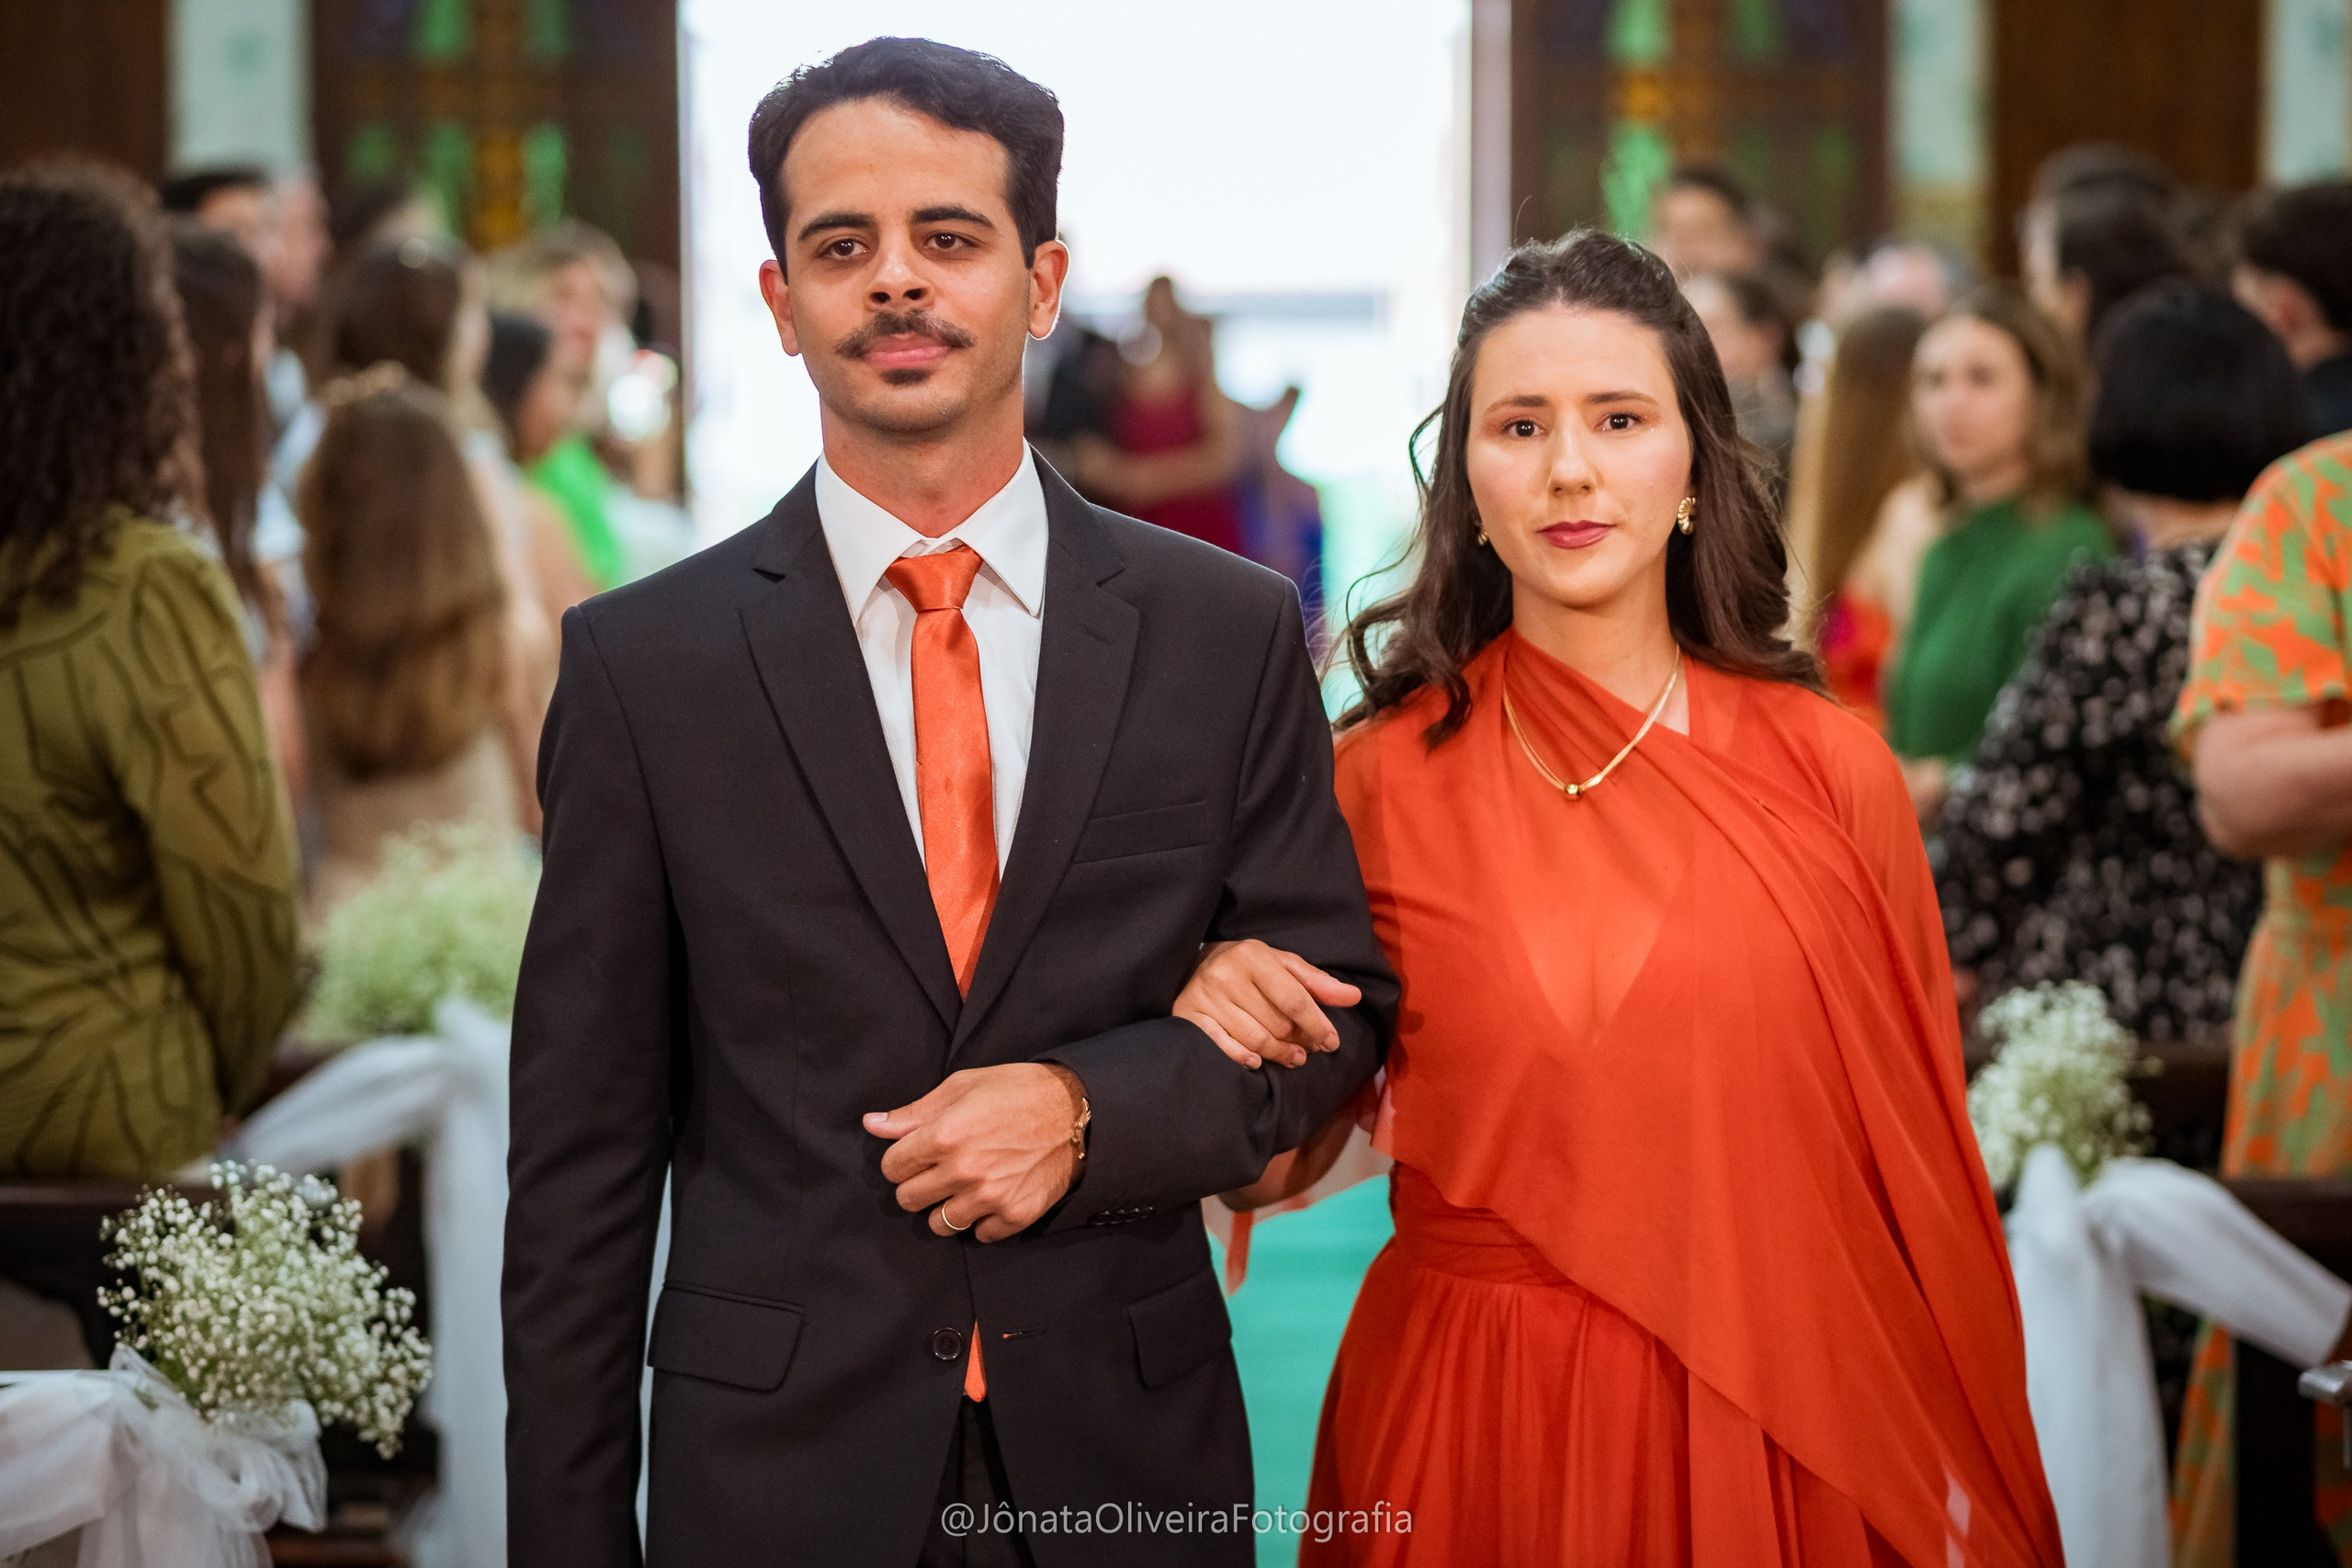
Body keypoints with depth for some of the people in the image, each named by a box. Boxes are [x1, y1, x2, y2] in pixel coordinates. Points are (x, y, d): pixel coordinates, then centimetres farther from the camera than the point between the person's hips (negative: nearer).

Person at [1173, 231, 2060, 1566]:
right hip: (1462, 1439, 0)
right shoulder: (1378, 780, -5)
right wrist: (1223, 1046, -16)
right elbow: (1277, 1167, 5)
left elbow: (1916, 1170, 2)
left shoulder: (1832, 770, -5)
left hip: (1774, 1442, 0)